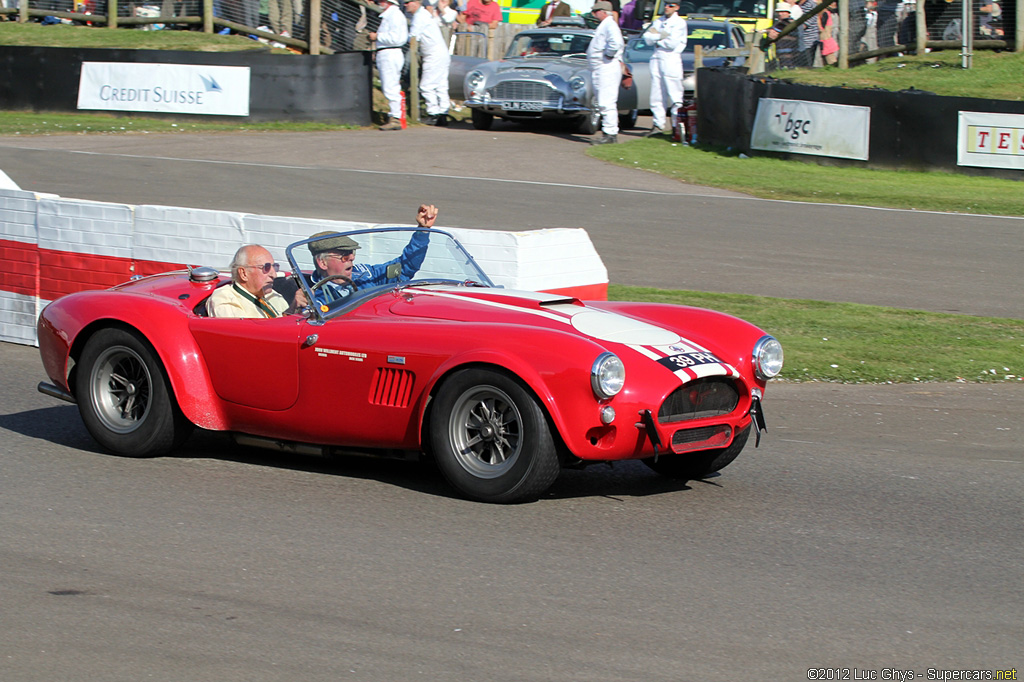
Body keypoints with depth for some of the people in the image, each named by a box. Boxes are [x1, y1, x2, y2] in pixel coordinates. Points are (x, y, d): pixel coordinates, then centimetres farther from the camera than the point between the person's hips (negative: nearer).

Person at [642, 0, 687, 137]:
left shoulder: (679, 23, -2)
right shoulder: (658, 21, 17)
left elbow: (673, 43, -13)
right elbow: (647, 37, 6)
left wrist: (656, 38, 0)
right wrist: (660, 36, -12)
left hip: (672, 60, -6)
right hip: (657, 59, 6)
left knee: (675, 95, -7)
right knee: (657, 95, 5)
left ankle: (677, 125, -7)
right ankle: (658, 125, 8)